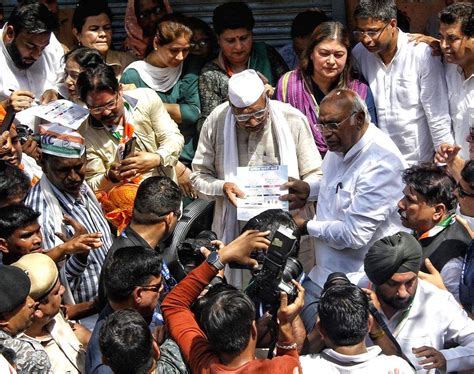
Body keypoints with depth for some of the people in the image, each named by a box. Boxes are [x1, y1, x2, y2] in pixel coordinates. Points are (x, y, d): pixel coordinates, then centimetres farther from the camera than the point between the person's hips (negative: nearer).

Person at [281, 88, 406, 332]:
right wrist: (309, 189, 7)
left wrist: (306, 227, -11)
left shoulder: (381, 163, -25)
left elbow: (354, 234, -25)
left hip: (358, 289, -9)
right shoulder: (339, 144, 3)